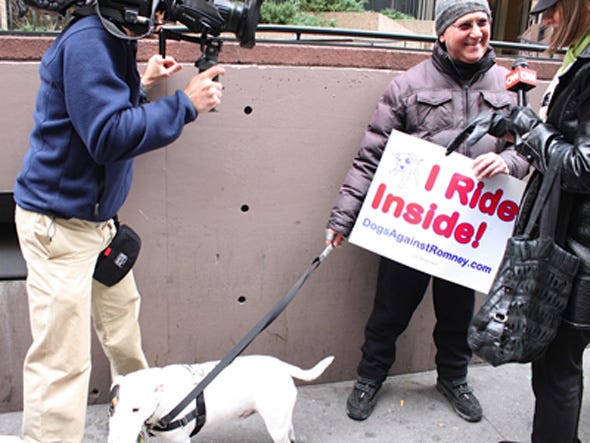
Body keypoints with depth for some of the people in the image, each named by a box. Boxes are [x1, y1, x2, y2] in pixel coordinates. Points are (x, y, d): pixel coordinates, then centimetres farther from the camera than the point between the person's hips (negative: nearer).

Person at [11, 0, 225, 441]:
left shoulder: (115, 41, 9)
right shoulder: (87, 41, -22)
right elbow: (109, 137, -28)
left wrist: (142, 84, 8)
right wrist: (185, 104, -23)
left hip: (97, 217, 10)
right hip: (59, 222, -10)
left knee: (121, 313, 25)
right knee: (62, 361, -4)